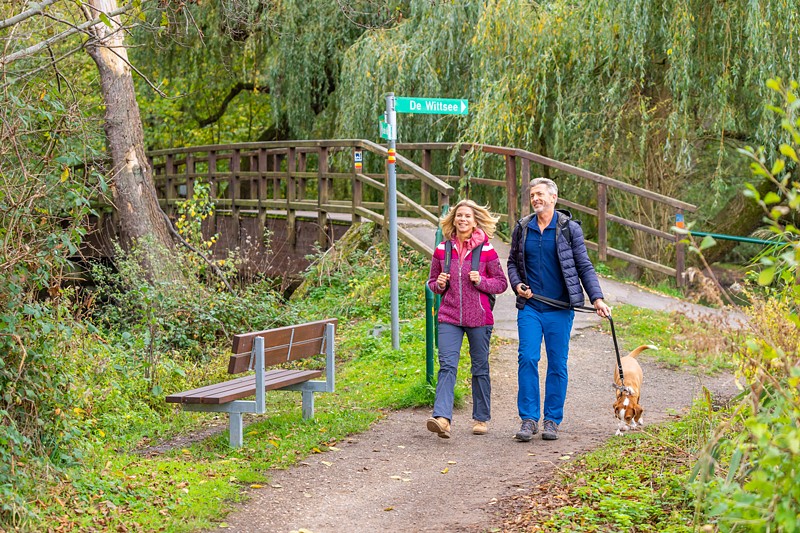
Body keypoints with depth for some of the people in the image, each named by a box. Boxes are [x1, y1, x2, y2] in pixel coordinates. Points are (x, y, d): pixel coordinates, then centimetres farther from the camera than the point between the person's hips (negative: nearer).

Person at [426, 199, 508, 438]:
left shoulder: (486, 250, 0)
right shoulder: (442, 250, 6)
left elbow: (501, 283, 5)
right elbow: (432, 282, 16)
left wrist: (481, 281, -13)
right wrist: (439, 284, -6)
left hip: (479, 318, -1)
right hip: (449, 317, 1)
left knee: (480, 368, 8)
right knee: (447, 365, -13)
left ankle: (481, 418, 21)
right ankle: (442, 418, -22)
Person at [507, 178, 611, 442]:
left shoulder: (569, 228, 0)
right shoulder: (522, 228, 7)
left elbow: (584, 266, 2)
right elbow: (513, 262, 18)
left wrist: (596, 297, -8)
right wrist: (517, 285, -1)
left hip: (559, 308, -2)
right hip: (529, 306, 2)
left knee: (557, 364, 3)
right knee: (527, 359, -7)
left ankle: (552, 420, 12)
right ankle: (529, 419, 1)